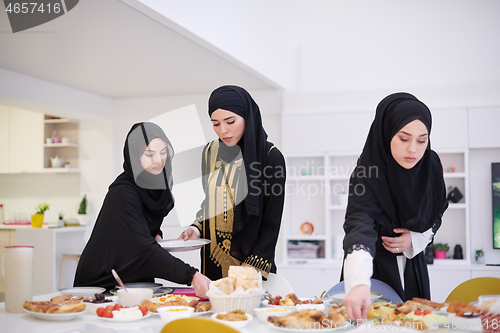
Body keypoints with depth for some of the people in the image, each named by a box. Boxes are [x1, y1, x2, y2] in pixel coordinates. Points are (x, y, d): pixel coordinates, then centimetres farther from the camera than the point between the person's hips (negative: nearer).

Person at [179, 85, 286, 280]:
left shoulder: (271, 157, -12)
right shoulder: (211, 152, 3)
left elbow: (271, 225, -13)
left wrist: (249, 273, -21)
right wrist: (197, 229, -2)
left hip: (252, 264, -4)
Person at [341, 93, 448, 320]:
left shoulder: (431, 166, -9)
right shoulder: (367, 174, -25)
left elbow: (435, 216, 7)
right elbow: (360, 226, -39)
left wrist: (415, 239, -13)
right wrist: (358, 283, -55)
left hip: (413, 267, 5)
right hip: (374, 266, -5)